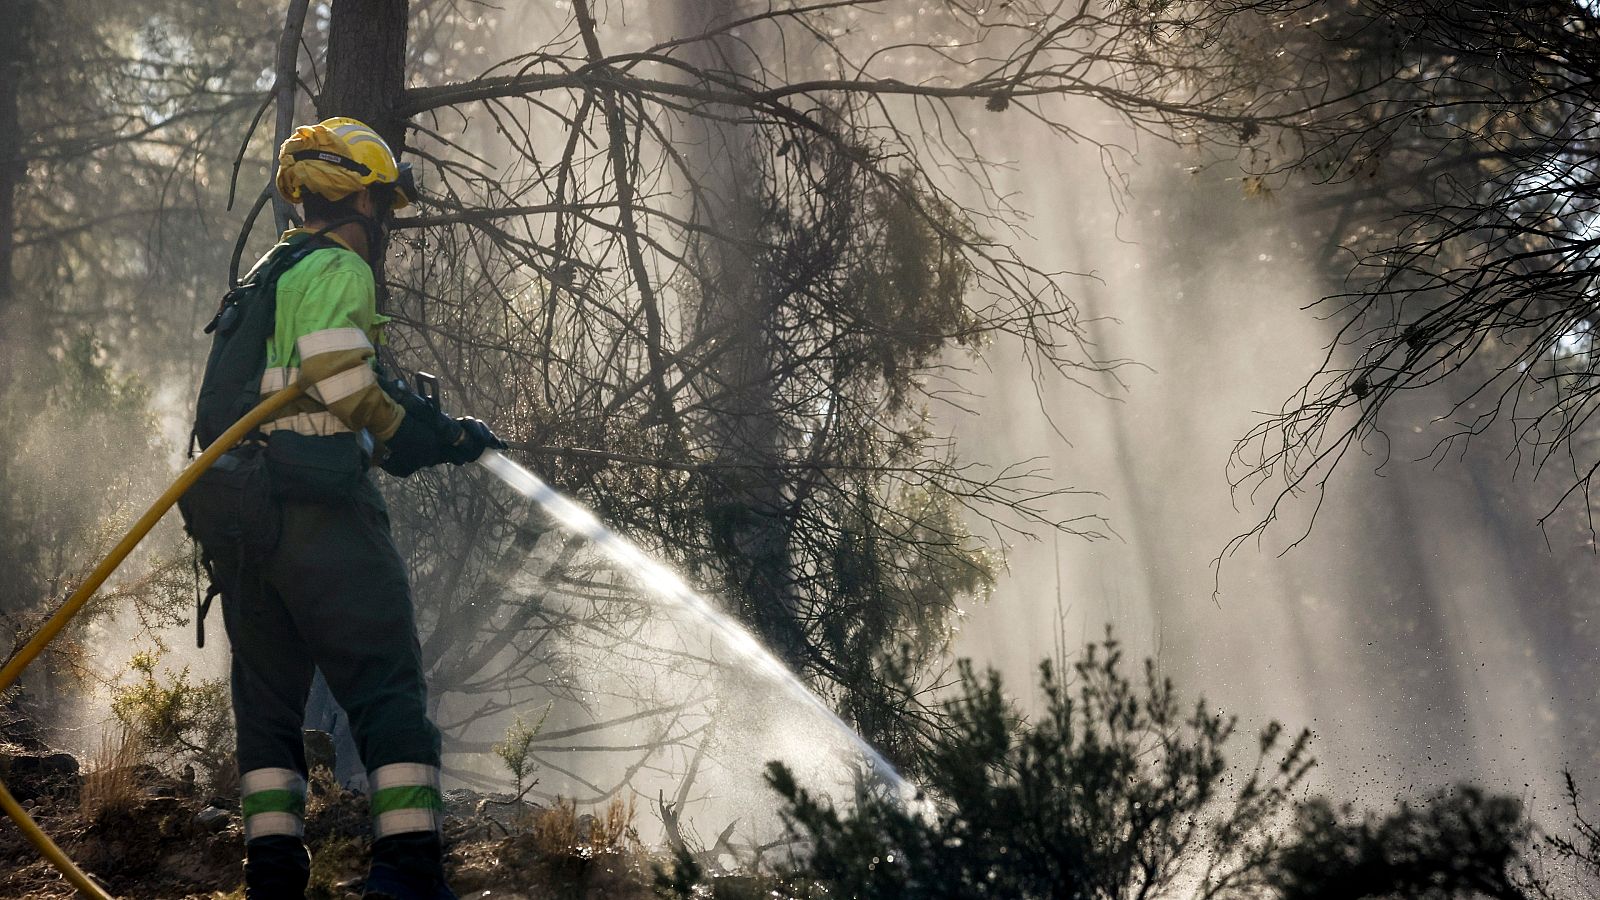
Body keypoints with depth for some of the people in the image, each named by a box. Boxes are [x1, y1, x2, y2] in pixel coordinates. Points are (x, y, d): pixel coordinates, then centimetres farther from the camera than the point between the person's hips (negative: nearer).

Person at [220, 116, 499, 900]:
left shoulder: (263, 280, 24)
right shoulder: (338, 269, -4)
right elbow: (342, 386, -18)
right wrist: (440, 438, -5)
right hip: (321, 511, -9)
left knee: (268, 696, 11)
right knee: (387, 686, -7)